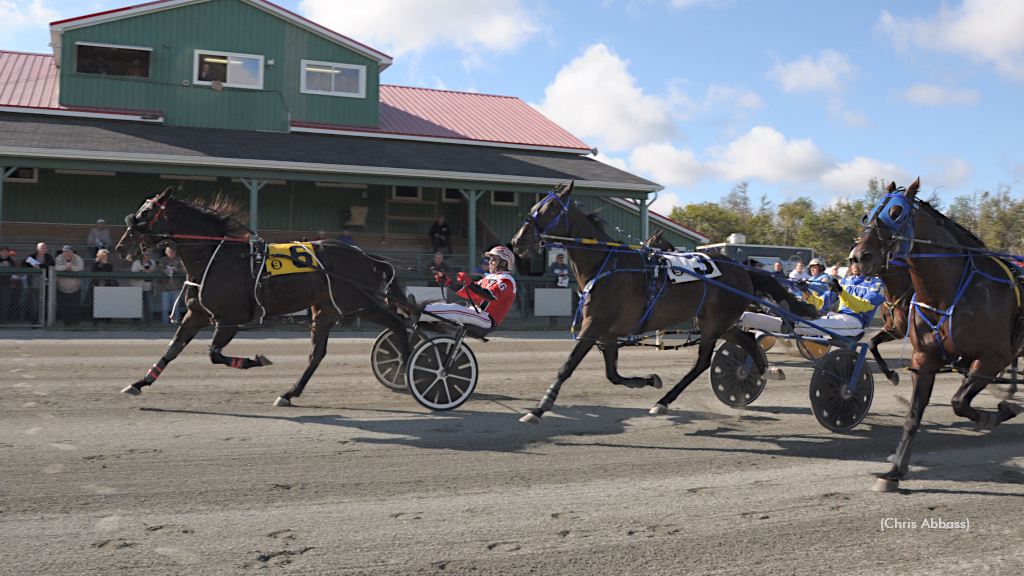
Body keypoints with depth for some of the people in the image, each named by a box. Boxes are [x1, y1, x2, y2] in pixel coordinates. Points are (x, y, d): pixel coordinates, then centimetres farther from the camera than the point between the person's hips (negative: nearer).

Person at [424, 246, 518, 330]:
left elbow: (490, 296, -24)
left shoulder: (507, 280, -5)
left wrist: (469, 283, -30)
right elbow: (469, 293, 18)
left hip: (488, 319, -9)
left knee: (455, 309, -29)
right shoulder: (488, 278, 25)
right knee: (440, 305, -4)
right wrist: (448, 282, 6)